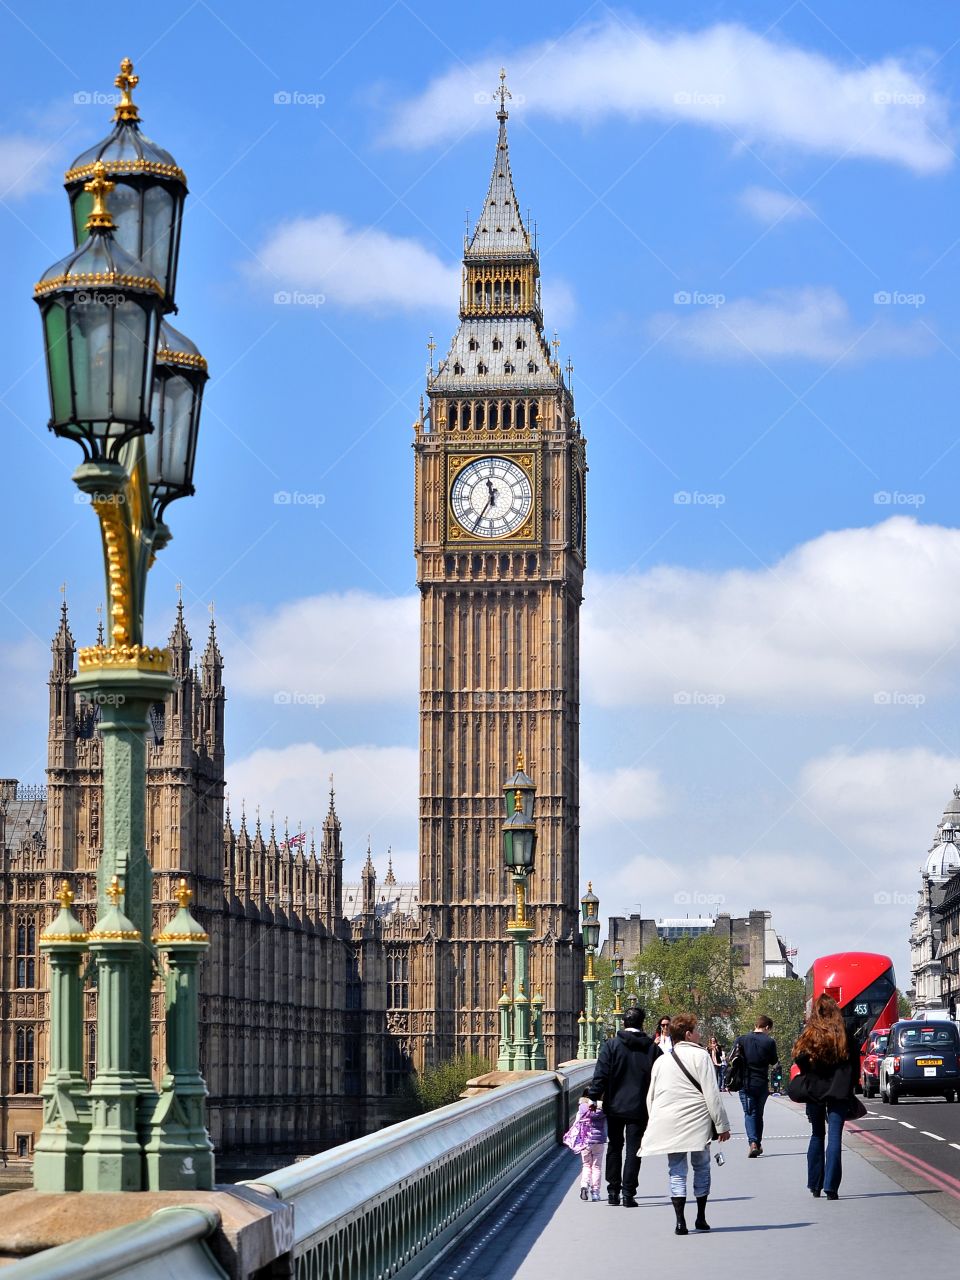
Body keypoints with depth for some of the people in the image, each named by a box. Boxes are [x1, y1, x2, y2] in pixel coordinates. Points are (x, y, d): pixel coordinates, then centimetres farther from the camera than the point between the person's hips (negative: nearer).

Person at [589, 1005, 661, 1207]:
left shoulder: (611, 1045, -5)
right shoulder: (652, 1048, -2)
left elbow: (601, 1075, -10)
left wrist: (594, 1097, -5)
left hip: (615, 1106, 0)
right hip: (639, 1107, 0)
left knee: (614, 1147, 13)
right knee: (633, 1150, 4)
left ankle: (613, 1192, 14)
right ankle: (628, 1194, -1)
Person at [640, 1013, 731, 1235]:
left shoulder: (661, 1061, 13)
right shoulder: (699, 1056, -5)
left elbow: (651, 1097, 17)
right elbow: (712, 1094, -8)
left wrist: (655, 1123, 25)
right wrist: (722, 1125, -4)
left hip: (668, 1124, 4)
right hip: (696, 1122, -4)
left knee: (676, 1172, 6)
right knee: (701, 1167, 11)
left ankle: (680, 1221, -4)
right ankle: (701, 1218, 13)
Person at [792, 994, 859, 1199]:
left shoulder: (809, 1034, -4)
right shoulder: (846, 1033, -3)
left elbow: (799, 1059, -8)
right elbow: (855, 1063, 0)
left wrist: (810, 1077, 10)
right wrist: (850, 1087, 10)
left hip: (814, 1090, 1)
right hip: (839, 1091, -1)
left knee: (817, 1136, 15)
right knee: (834, 1137, -2)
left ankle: (815, 1185, 16)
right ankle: (831, 1187, -10)